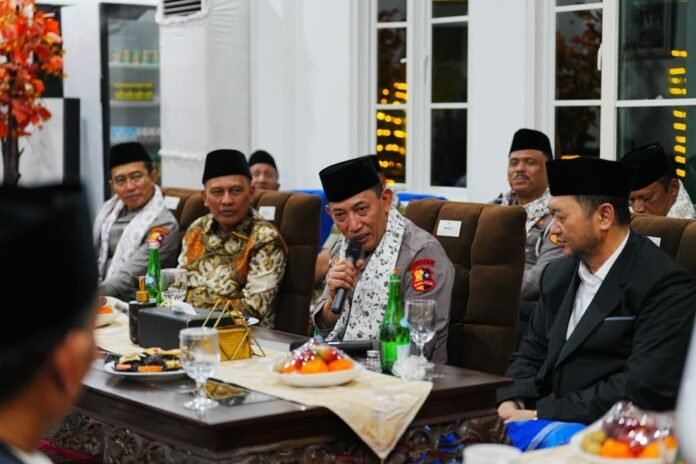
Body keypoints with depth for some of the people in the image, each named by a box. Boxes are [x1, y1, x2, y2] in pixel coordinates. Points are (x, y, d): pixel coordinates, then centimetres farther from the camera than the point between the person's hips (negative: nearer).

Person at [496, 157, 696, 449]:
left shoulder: (665, 285, -12)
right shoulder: (558, 274, 12)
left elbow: (644, 388, -20)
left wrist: (542, 414, -20)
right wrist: (512, 402, -4)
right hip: (547, 425, 7)